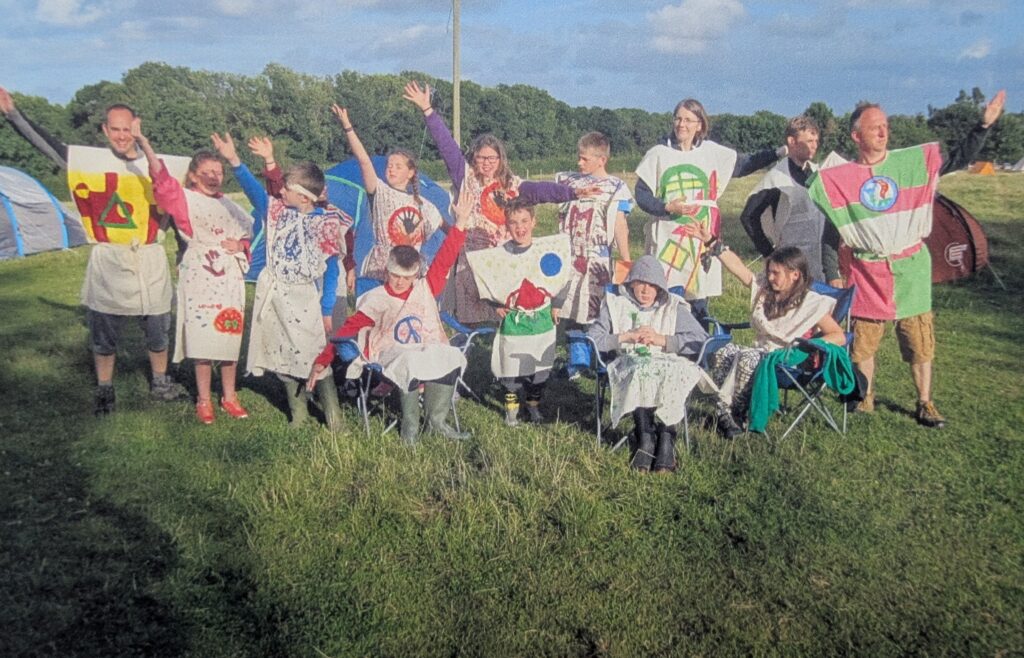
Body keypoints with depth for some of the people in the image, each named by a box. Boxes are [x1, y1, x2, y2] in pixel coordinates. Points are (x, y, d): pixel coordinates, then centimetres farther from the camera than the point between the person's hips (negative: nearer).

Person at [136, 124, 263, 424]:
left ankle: (229, 396, 19)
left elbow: (247, 235, 22)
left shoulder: (229, 204, 17)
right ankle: (203, 400, 10)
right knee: (203, 339, -3)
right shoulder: (184, 198, 1)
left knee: (230, 337, 7)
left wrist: (240, 245, -2)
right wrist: (143, 142, -28)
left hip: (230, 278, 5)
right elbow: (161, 177, -15)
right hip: (200, 278, -4)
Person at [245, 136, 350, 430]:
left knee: (315, 356, -5)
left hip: (304, 297, -5)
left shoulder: (324, 223, -12)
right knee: (283, 355, 10)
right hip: (274, 293, 6)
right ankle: (298, 413, 22)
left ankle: (333, 415, 5)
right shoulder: (280, 210, 2)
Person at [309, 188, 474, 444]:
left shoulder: (426, 289, 8)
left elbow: (444, 260, 5)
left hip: (428, 350, 3)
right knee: (410, 364, -39)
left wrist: (460, 222, -1)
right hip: (392, 354, -3)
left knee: (451, 358, -31)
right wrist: (322, 361, -8)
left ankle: (437, 420, -14)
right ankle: (410, 423, -16)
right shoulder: (376, 300, -1)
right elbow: (347, 330, -3)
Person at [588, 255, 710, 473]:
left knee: (670, 375, -35)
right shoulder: (615, 304, 16)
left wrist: (661, 339, -6)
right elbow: (592, 339, 2)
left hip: (670, 365, 1)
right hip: (630, 365, 0)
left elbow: (702, 341, 2)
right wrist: (628, 336, -6)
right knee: (640, 373, -36)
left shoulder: (674, 307, 16)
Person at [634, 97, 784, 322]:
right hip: (667, 238, -2)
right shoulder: (658, 154, 1)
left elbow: (745, 164, 16)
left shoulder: (712, 152, 8)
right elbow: (641, 194, 1)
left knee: (700, 297, 6)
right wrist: (668, 207, -14)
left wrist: (778, 153, 6)